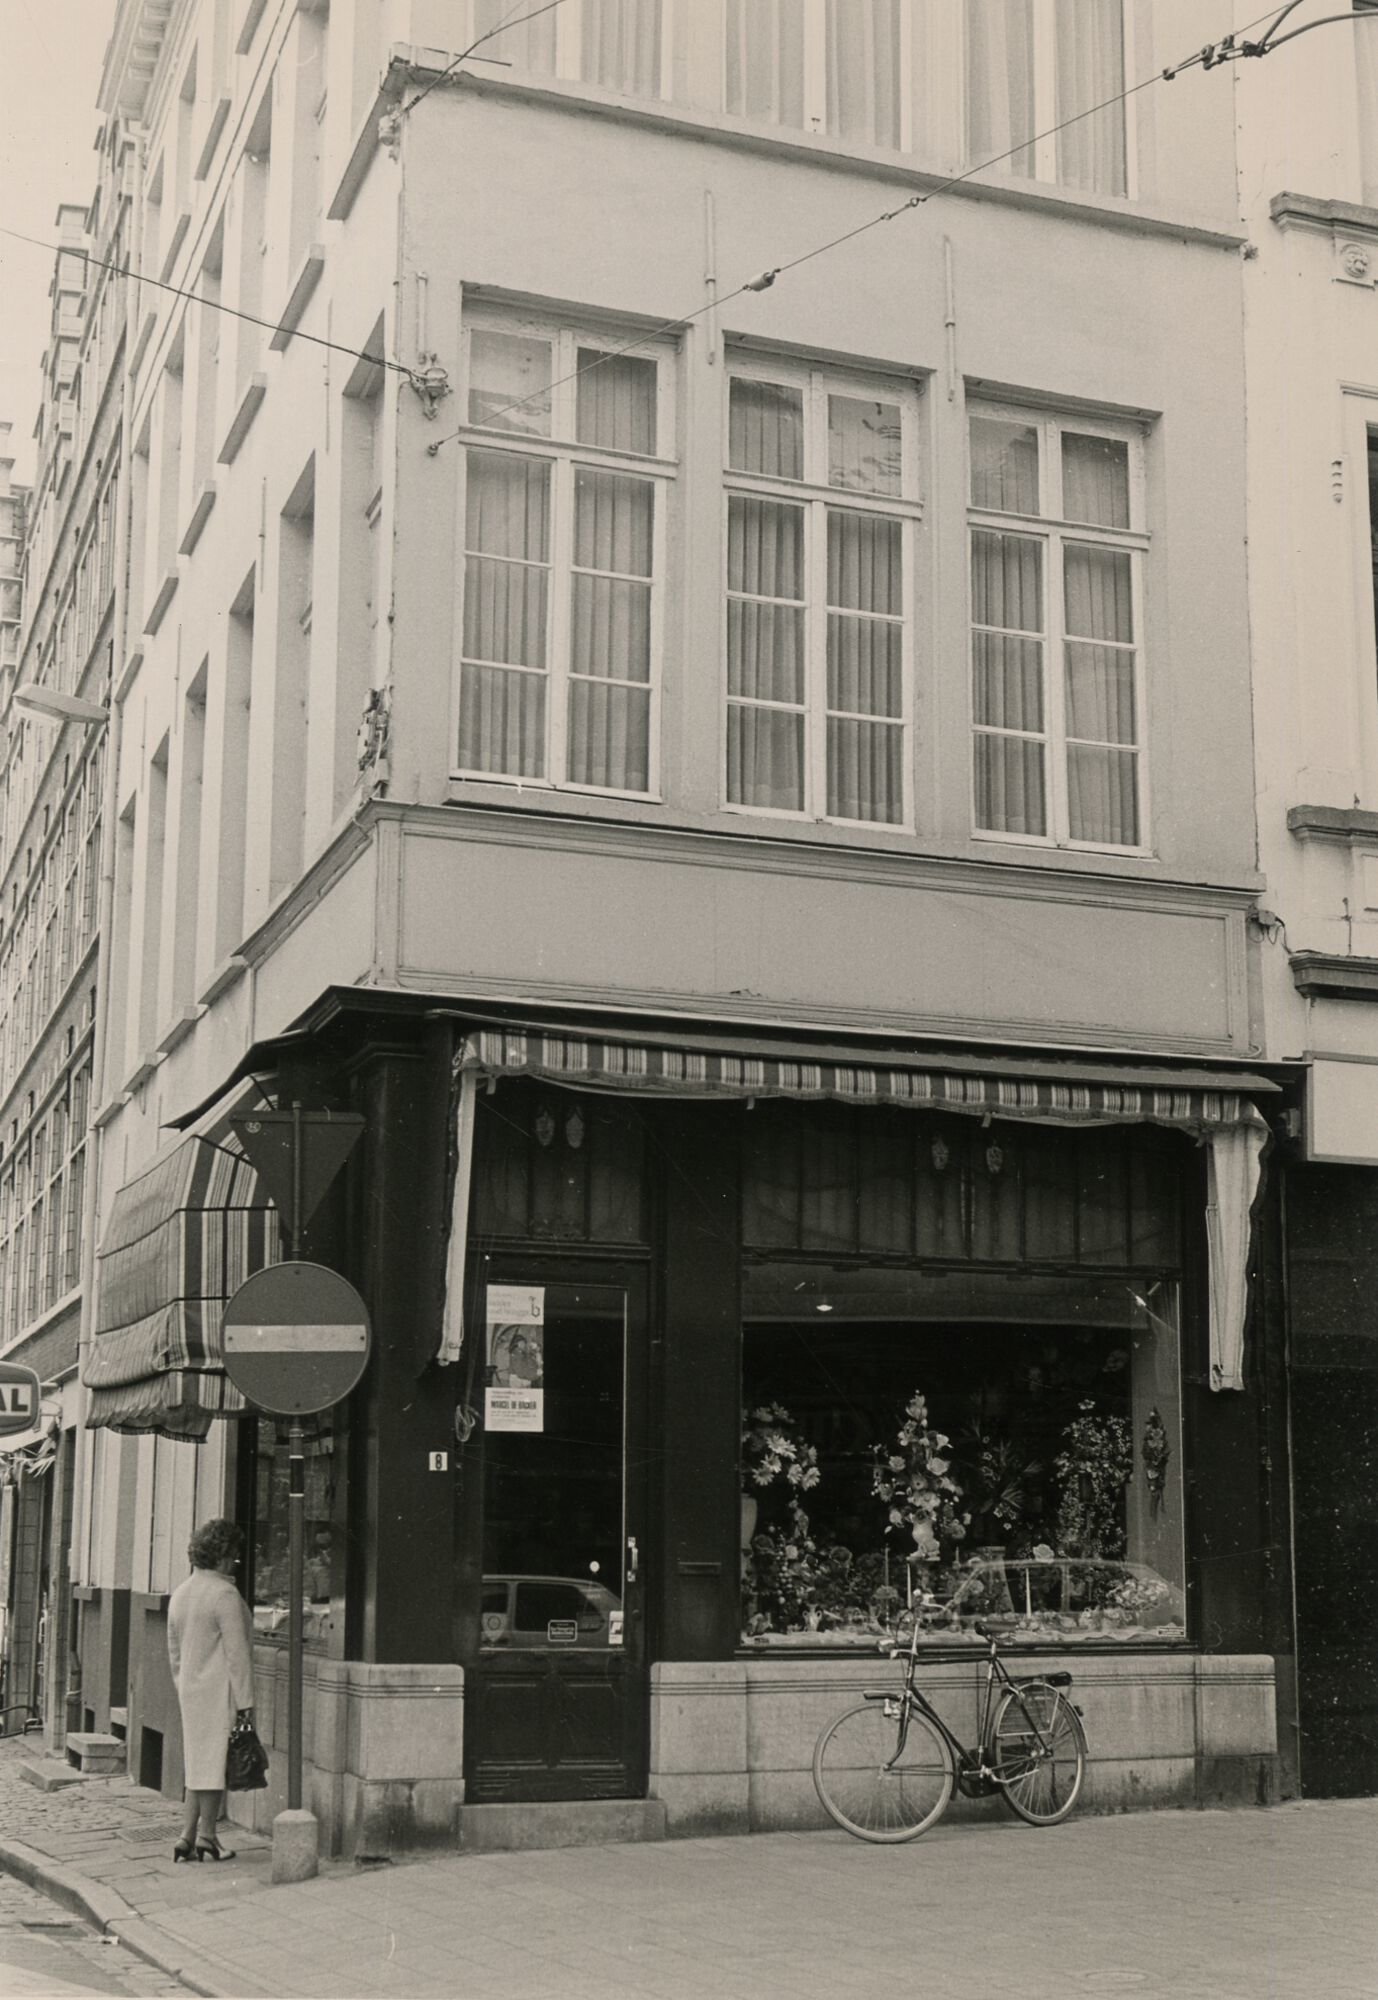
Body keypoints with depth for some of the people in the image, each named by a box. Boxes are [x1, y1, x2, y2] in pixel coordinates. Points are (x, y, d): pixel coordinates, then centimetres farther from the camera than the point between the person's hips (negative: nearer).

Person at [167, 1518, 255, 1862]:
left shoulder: (179, 1594, 13)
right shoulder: (225, 1594, -14)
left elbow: (174, 1652, 18)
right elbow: (236, 1653, -15)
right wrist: (246, 1701, -12)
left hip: (191, 1692, 8)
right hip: (220, 1692, -8)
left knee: (198, 1763, 12)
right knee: (216, 1761, -1)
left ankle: (187, 1837, 10)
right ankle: (206, 1836, 4)